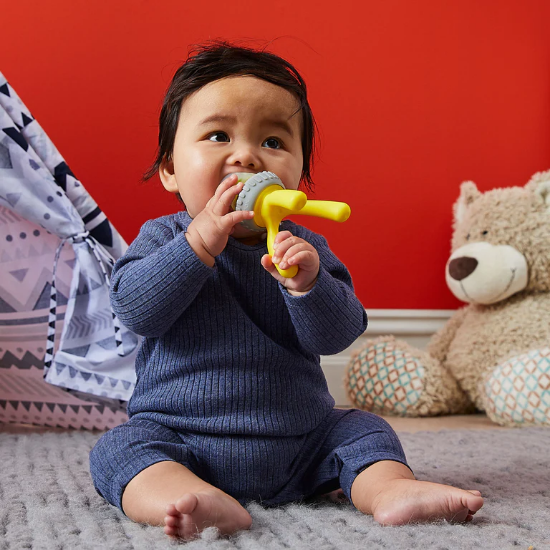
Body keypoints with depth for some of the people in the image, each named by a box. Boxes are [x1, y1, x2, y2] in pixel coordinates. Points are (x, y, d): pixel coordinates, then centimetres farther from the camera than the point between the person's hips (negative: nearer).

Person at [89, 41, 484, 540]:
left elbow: (335, 336, -8)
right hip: (179, 438, -2)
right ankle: (190, 498, -46)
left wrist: (308, 284, -29)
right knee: (122, 448, -25)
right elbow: (135, 310, -17)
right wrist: (200, 242, -24)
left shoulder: (303, 248, 1)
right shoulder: (163, 237, 0)